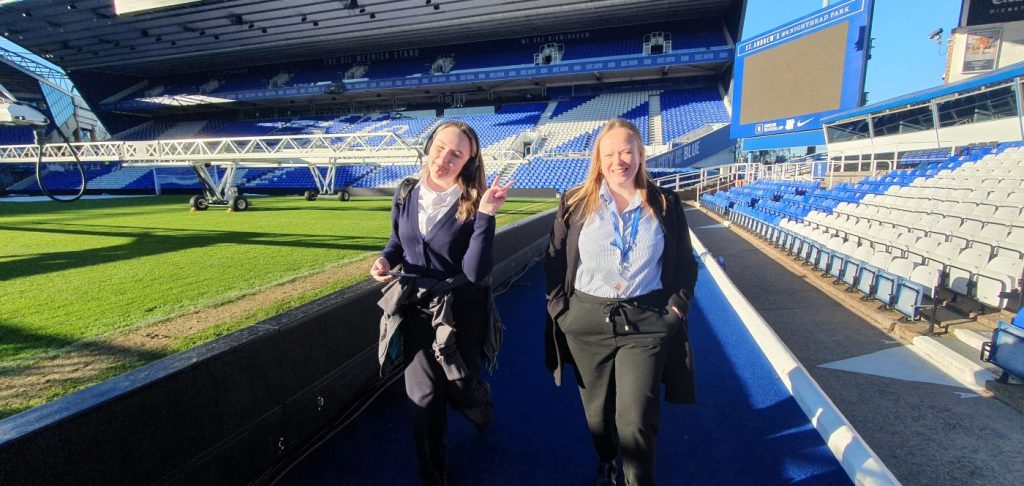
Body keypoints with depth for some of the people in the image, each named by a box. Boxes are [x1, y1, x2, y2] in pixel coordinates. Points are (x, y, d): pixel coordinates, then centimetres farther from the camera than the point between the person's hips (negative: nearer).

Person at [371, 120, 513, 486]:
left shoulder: (472, 205, -18)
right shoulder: (406, 194, -5)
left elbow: (476, 273, -25)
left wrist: (486, 216, -33)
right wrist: (385, 260, -10)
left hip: (461, 311, -3)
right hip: (416, 308, 3)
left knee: (460, 387, 17)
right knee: (423, 398, 7)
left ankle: (481, 412, 57)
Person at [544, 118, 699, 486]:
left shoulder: (664, 205, 1)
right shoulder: (575, 203, -1)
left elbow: (685, 265, 8)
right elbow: (554, 260, 3)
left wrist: (675, 309, -1)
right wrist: (560, 310, -2)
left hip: (646, 324, -1)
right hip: (586, 322, 1)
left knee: (636, 420, -2)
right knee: (597, 411, 17)